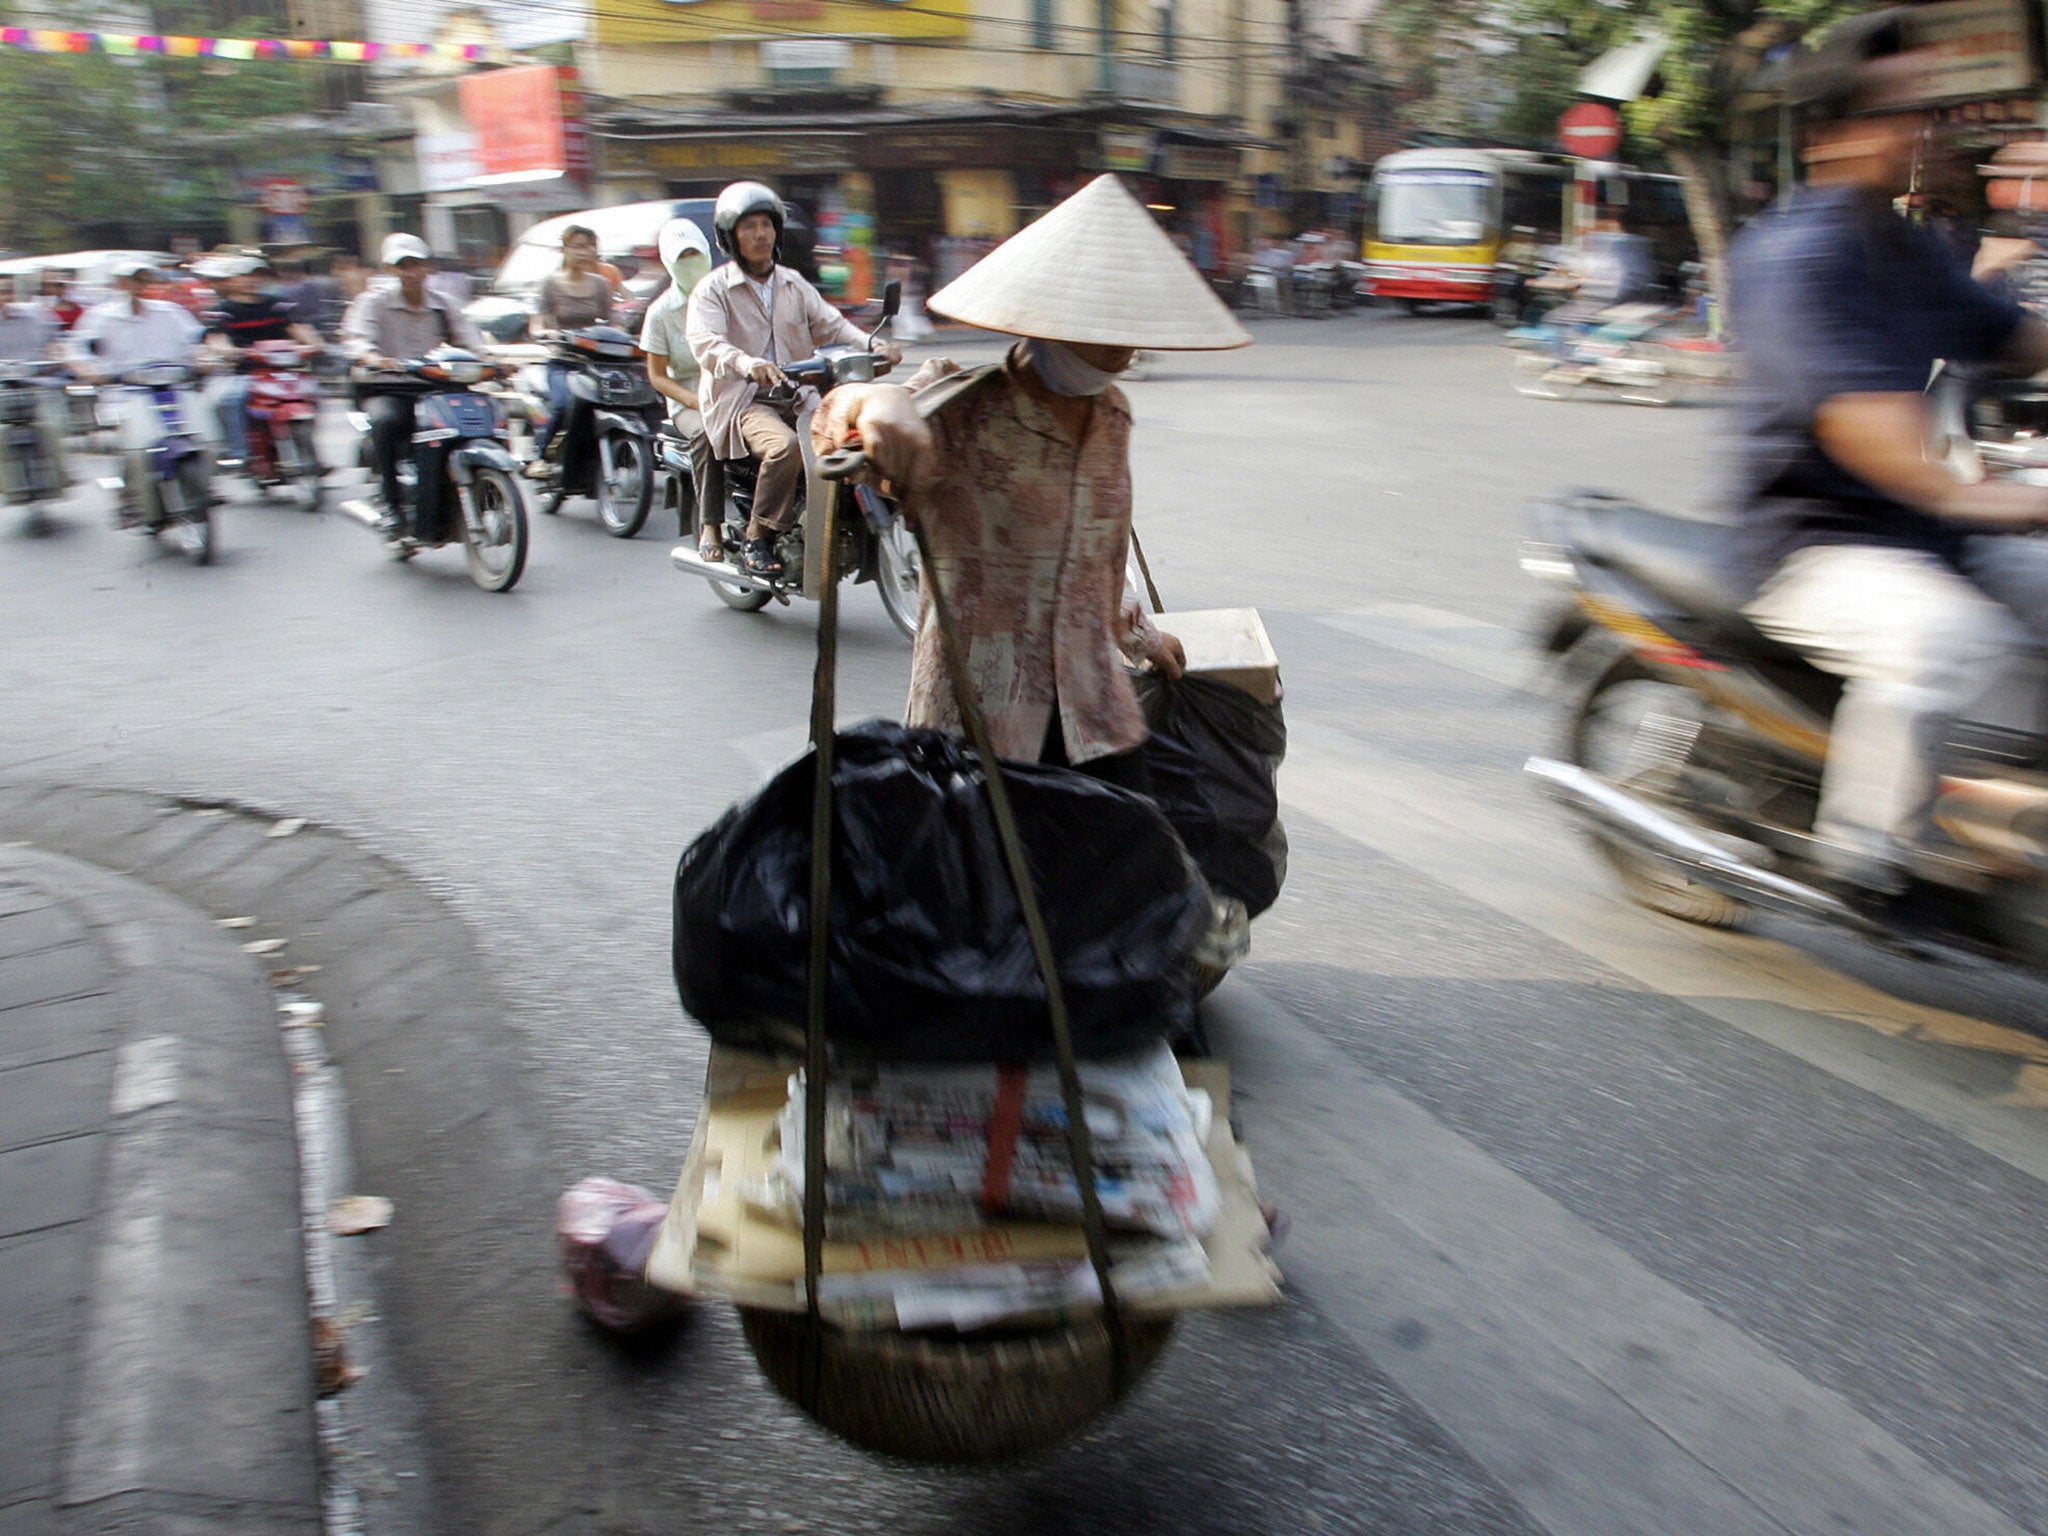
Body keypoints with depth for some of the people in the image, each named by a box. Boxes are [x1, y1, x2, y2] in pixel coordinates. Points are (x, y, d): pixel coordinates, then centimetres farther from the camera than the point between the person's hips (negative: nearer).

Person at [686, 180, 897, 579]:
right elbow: (706, 343, -17)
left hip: (797, 397, 6)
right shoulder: (713, 289, 1)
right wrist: (748, 364, -38)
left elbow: (830, 323, 10)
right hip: (743, 401, -5)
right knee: (785, 446, -35)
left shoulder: (794, 284, 20)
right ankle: (756, 540, -20)